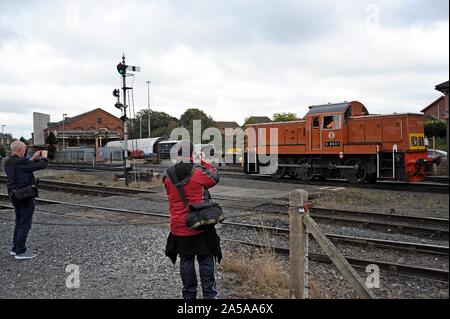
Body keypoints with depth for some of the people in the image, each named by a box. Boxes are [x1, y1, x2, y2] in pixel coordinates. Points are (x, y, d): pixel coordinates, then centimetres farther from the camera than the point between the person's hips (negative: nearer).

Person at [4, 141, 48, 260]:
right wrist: (43, 158, 3)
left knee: (19, 223, 20)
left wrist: (32, 158, 12)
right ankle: (20, 252, 7)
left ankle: (15, 248, 29)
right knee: (25, 224, 1)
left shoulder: (8, 163, 4)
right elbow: (42, 165, -17)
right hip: (26, 197, -9)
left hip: (14, 196, 9)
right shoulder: (21, 162, -21)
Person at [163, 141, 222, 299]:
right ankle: (209, 294, 14)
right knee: (206, 259, 9)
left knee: (186, 260, 15)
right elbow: (215, 178, 3)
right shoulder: (199, 172, -15)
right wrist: (205, 163, 16)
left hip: (179, 227, 3)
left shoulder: (168, 176, -4)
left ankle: (189, 294, 25)